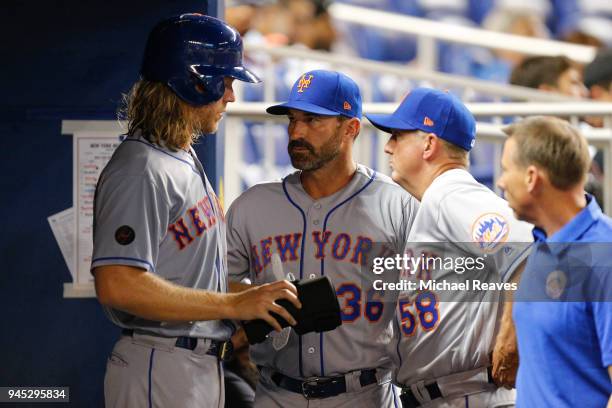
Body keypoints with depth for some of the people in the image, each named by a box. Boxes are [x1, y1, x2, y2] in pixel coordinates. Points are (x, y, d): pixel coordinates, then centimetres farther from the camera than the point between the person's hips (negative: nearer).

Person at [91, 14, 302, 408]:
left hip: (206, 367, 10)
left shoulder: (188, 161, 18)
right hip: (159, 371, -10)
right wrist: (233, 305, -22)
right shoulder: (142, 170, -16)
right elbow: (117, 285, -26)